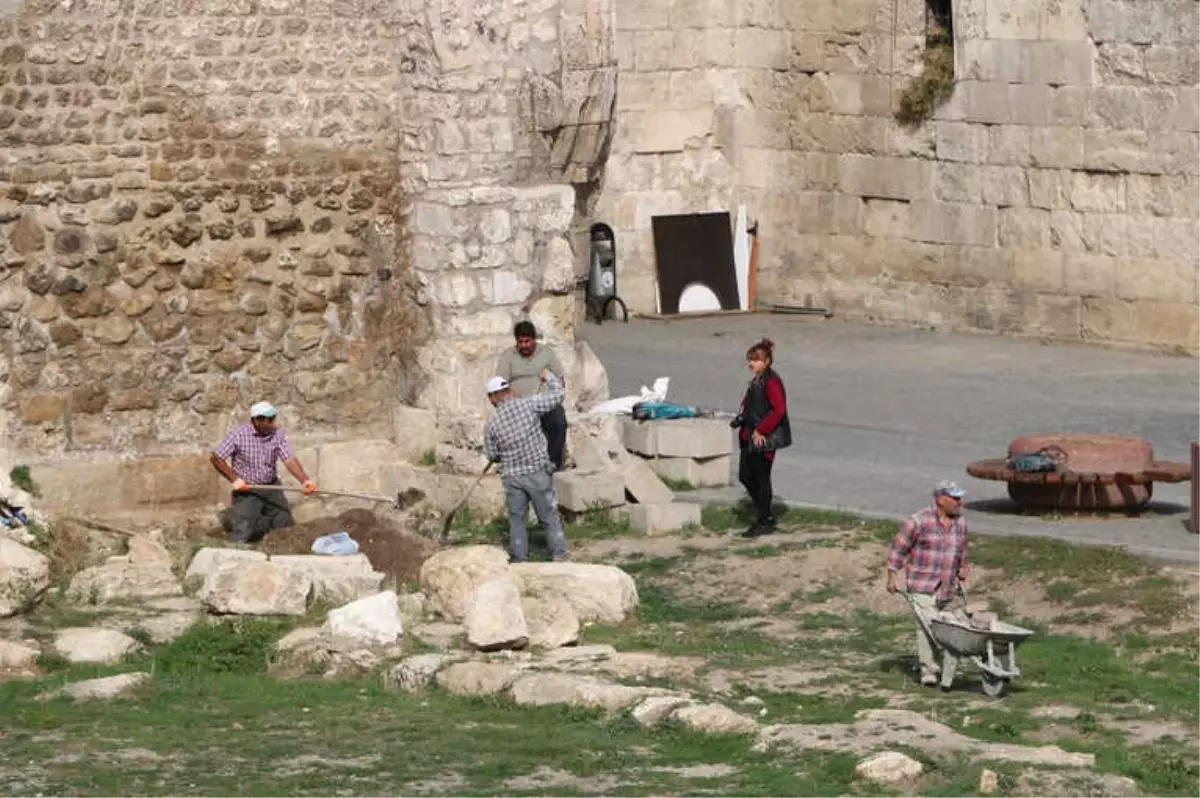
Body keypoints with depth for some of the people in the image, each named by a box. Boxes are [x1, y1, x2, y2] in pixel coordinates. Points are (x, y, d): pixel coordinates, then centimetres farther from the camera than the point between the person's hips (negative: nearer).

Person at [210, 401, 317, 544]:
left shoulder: (278, 435, -2)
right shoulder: (239, 434, -11)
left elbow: (290, 460, -14)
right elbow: (216, 458, -9)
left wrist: (305, 480, -32)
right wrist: (235, 479, -19)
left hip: (271, 487, 4)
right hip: (246, 489, -4)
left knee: (286, 525, 3)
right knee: (242, 534, -12)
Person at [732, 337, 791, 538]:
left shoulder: (771, 382, -16)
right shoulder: (756, 380, 14)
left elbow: (779, 410, -24)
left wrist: (760, 431, -22)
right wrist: (742, 421, 8)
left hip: (764, 439, -10)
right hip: (751, 437, 10)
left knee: (761, 478, -2)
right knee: (745, 476, 12)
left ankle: (765, 522, 9)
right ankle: (765, 516, 23)